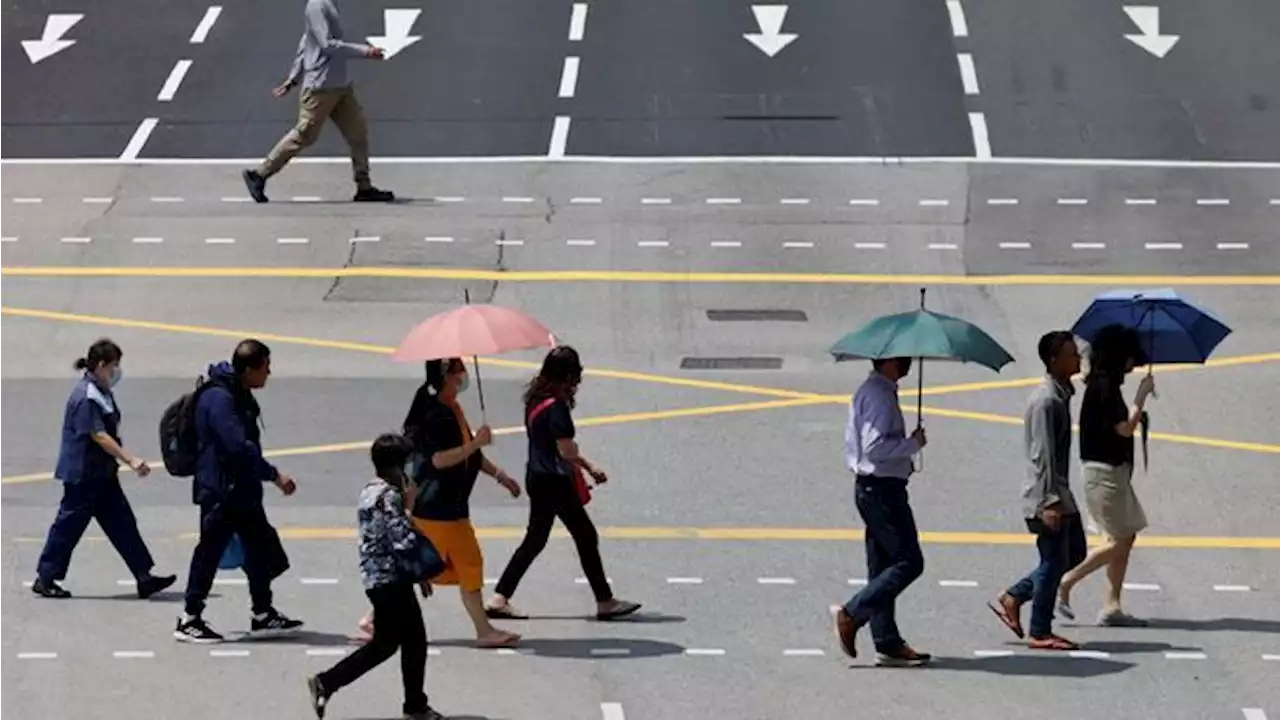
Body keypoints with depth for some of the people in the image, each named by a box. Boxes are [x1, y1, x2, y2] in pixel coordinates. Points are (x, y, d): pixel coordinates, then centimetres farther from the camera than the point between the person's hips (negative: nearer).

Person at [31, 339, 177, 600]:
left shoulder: (102, 392, 11)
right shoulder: (85, 397, -20)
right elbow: (98, 436, -25)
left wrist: (128, 460, 21)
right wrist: (131, 460, -27)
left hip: (101, 474, 10)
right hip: (82, 474, -10)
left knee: (122, 524, 6)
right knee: (69, 525, 0)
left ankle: (144, 578, 6)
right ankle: (45, 579, 11)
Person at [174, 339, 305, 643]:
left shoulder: (239, 397, 11)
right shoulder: (219, 400, -21)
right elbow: (239, 447, -26)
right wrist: (274, 475, -21)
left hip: (242, 489, 10)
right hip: (220, 491, -10)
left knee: (261, 549, 13)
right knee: (210, 552, -3)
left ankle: (263, 615, 23)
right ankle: (189, 620, 6)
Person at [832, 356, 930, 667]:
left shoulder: (873, 392, 17)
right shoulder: (878, 396, -16)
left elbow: (854, 443, 22)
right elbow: (874, 446, -24)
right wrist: (914, 444, -14)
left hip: (871, 487, 11)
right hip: (882, 489, -11)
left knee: (882, 567, 10)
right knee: (908, 562, -10)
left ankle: (888, 643, 12)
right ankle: (851, 615, -9)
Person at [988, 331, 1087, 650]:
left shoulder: (1062, 395, 13)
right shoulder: (1045, 400, -18)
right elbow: (1041, 455, -22)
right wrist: (1049, 502, -25)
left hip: (1059, 494, 10)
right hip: (1046, 495, -10)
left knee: (1074, 554, 15)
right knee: (1054, 561, -3)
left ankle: (1012, 599, 21)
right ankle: (1040, 633, 6)